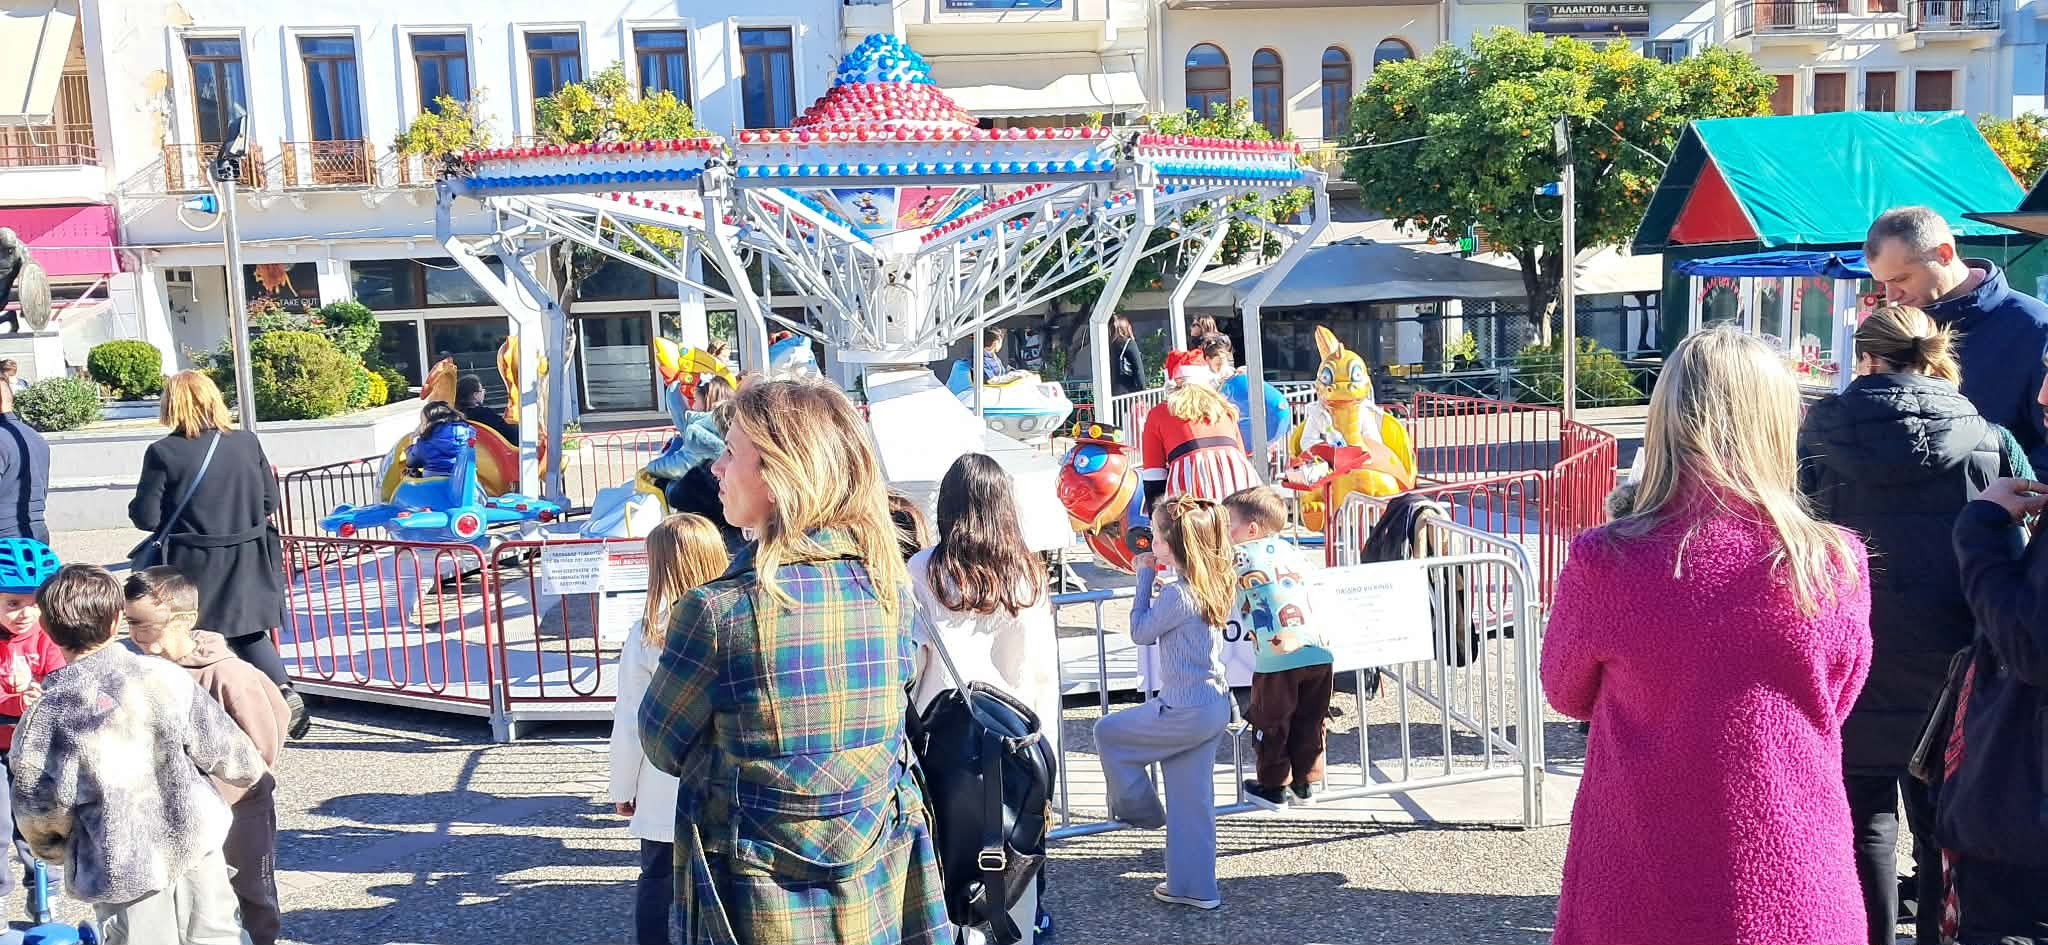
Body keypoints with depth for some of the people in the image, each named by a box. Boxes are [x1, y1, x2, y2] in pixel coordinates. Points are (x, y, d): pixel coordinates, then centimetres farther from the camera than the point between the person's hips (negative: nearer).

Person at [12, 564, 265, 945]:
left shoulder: (48, 713, -13)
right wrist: (253, 770, 21)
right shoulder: (166, 677, -9)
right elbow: (221, 747, 0)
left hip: (122, 868, -2)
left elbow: (39, 807, -7)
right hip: (194, 842, 2)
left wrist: (56, 850, 14)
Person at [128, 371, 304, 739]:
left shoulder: (163, 453, -13)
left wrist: (136, 507, 11)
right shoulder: (247, 443, -3)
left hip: (193, 569, -3)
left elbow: (147, 517, -11)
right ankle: (285, 692, 0)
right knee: (249, 633, 18)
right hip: (246, 564, 3)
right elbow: (270, 501, 3)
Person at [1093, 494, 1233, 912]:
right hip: (1212, 706, 9)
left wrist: (1144, 578, -2)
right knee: (1191, 800, 15)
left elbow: (1140, 632, -6)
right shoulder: (1212, 585, 6)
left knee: (1108, 733, 11)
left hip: (1187, 712, -9)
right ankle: (1193, 886, 22)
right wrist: (1155, 579, 12)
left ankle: (1138, 808, 26)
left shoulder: (1178, 594, -21)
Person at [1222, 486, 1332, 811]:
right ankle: (1305, 784, 27)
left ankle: (1274, 787, 21)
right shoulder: (1292, 551, 17)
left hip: (1276, 659, -5)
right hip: (1317, 653, 6)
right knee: (1310, 724, 17)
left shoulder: (1241, 556, -1)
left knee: (1272, 726, 11)